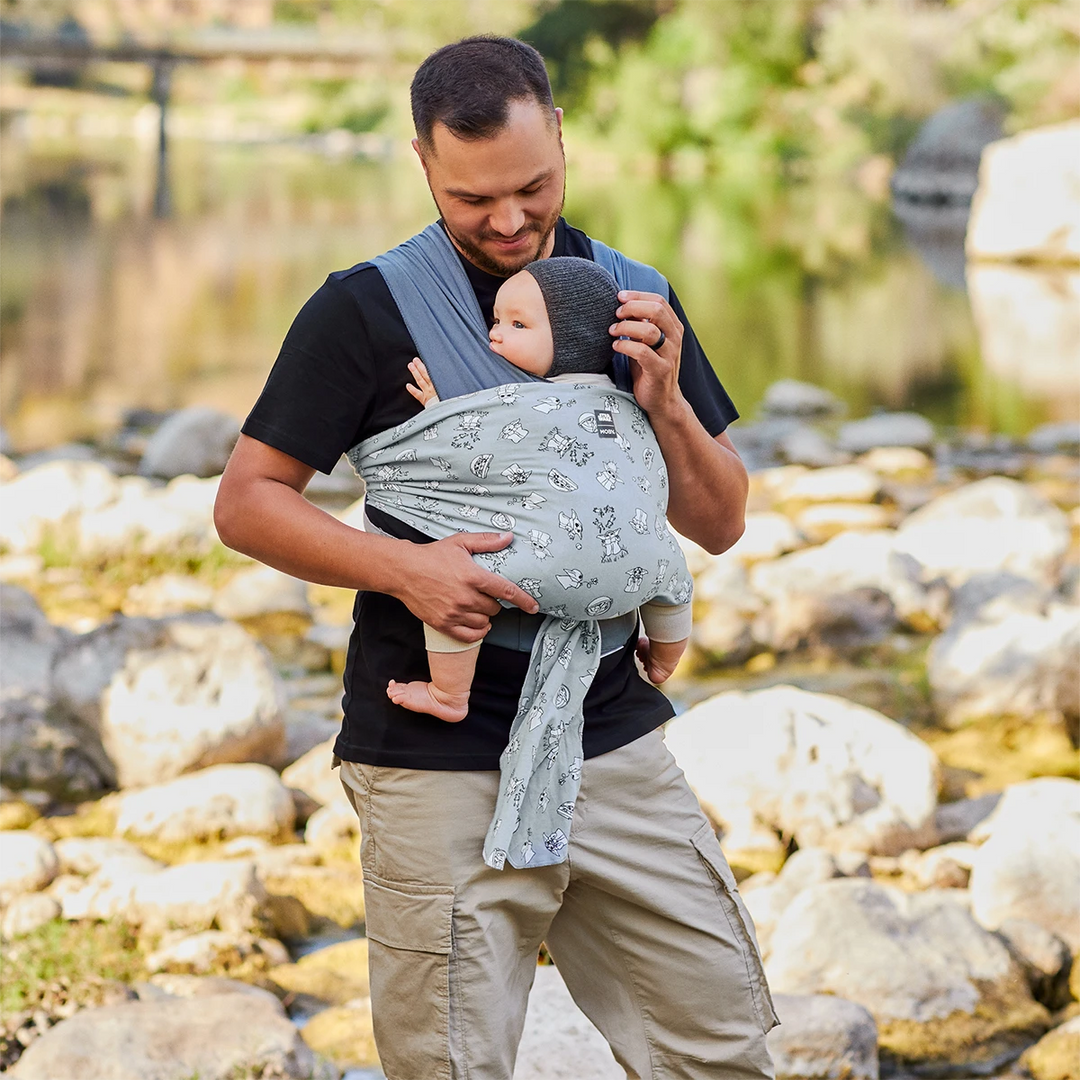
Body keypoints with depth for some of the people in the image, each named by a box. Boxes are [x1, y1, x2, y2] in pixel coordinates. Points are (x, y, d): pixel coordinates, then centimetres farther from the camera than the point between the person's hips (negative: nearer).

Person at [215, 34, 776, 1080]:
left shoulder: (634, 299, 8)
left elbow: (719, 524, 11)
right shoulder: (365, 309, -5)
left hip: (617, 742, 4)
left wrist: (665, 405, -9)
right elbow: (246, 502, -4)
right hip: (439, 762, -4)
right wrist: (403, 567, -19)